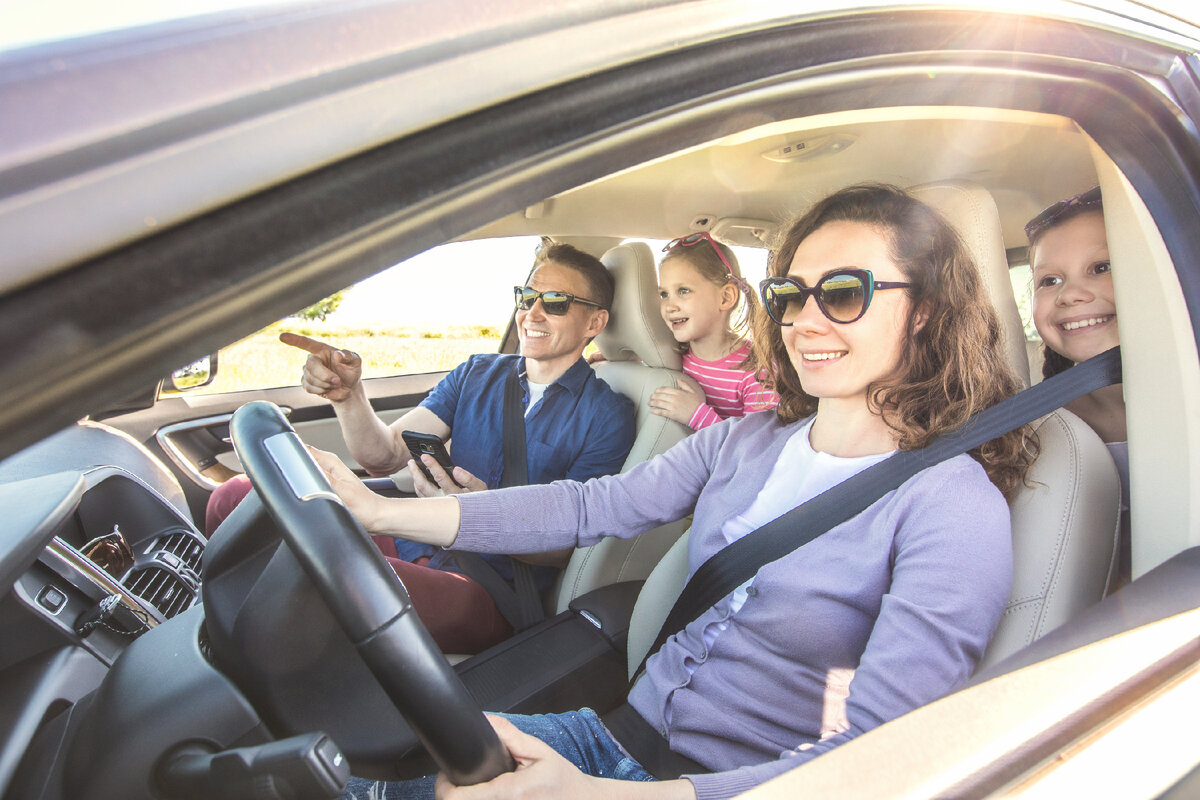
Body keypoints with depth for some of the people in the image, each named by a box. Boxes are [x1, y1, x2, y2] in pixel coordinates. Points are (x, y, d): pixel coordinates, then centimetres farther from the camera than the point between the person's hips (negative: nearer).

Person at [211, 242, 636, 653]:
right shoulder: (477, 374, 12)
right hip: (416, 544, 6)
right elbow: (387, 457, 6)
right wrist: (347, 396, -13)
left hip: (490, 593, -5)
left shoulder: (608, 415, -3)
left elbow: (564, 549, -7)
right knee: (238, 496, -9)